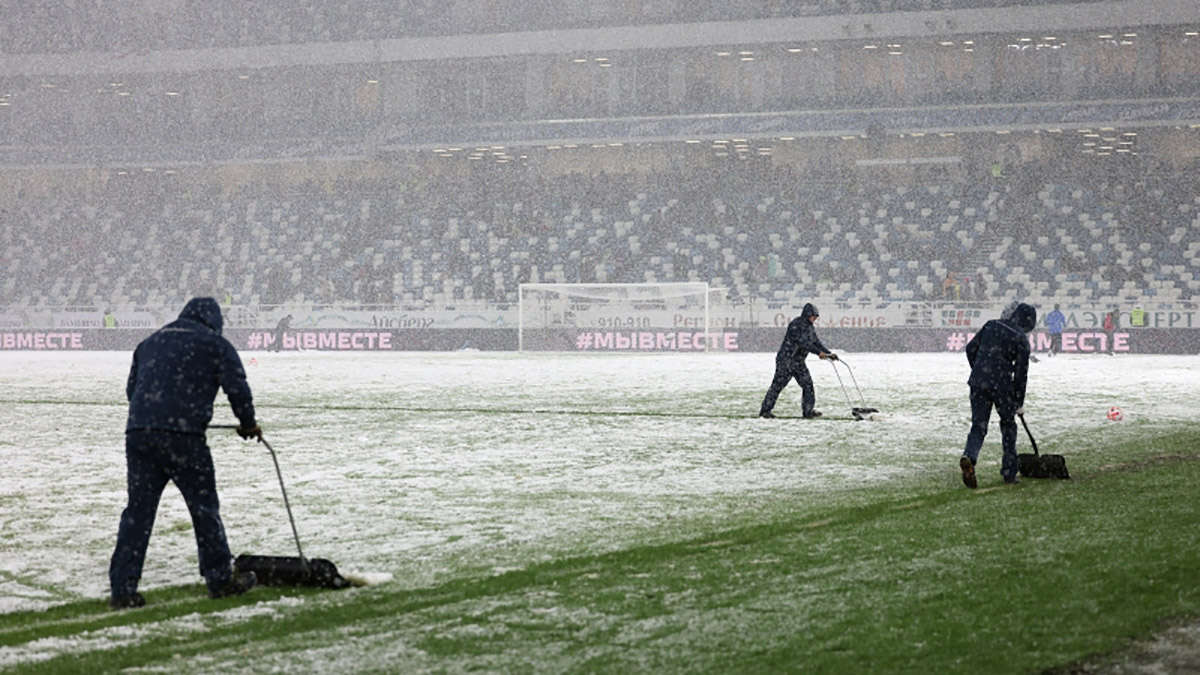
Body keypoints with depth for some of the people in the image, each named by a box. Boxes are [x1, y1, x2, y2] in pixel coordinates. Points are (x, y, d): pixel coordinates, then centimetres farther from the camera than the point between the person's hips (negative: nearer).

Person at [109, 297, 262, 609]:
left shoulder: (150, 342, 24)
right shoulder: (214, 344, 8)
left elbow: (131, 388, 27)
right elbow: (237, 387, 2)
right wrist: (248, 424, 17)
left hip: (138, 433, 5)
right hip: (182, 434, -5)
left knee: (138, 509, 6)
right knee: (203, 505, 7)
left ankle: (123, 588, 1)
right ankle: (220, 578, 15)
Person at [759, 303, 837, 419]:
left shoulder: (810, 328, 11)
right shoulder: (796, 325, -17)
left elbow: (816, 343, 16)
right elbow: (802, 342, -26)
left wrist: (829, 354, 4)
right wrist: (819, 352, -30)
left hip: (799, 362, 8)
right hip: (786, 360, -8)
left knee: (808, 384, 0)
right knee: (777, 385, -4)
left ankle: (808, 411, 3)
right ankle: (765, 410, 4)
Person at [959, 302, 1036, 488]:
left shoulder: (992, 325, 11)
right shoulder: (1021, 339, -2)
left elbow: (971, 349, 13)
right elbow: (1020, 373, -2)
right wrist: (1019, 402, 8)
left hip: (978, 382, 3)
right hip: (1001, 385, -3)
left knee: (978, 426, 6)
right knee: (1008, 425, 15)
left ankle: (969, 456, -25)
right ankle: (1009, 473, 18)